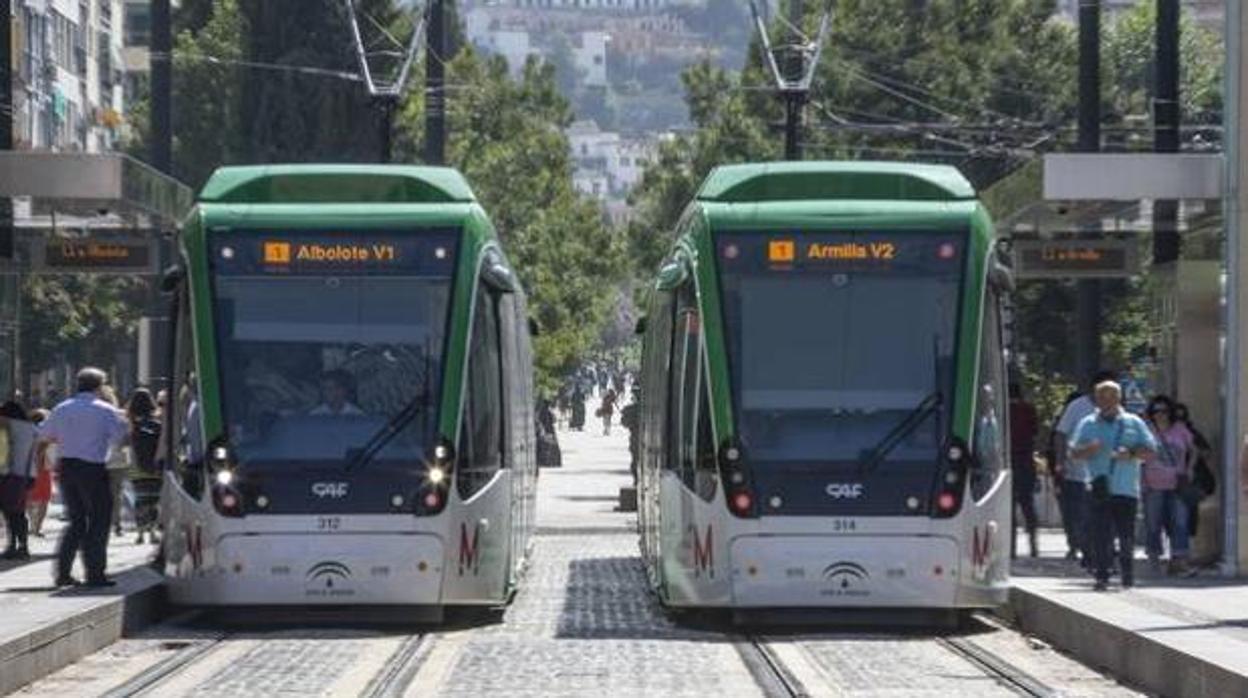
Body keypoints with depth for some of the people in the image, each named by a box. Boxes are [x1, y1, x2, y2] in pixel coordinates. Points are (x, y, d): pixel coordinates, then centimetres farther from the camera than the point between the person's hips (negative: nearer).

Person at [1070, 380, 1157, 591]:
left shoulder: (1134, 423, 12)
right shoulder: (1088, 424, 12)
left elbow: (1150, 449, 7)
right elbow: (1074, 452, 6)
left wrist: (1131, 453, -11)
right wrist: (1090, 449, -15)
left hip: (1127, 489, 0)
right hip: (1099, 489, 0)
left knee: (1127, 535, 0)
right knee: (1101, 535, -7)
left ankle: (1128, 575, 13)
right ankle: (1102, 577, -4)